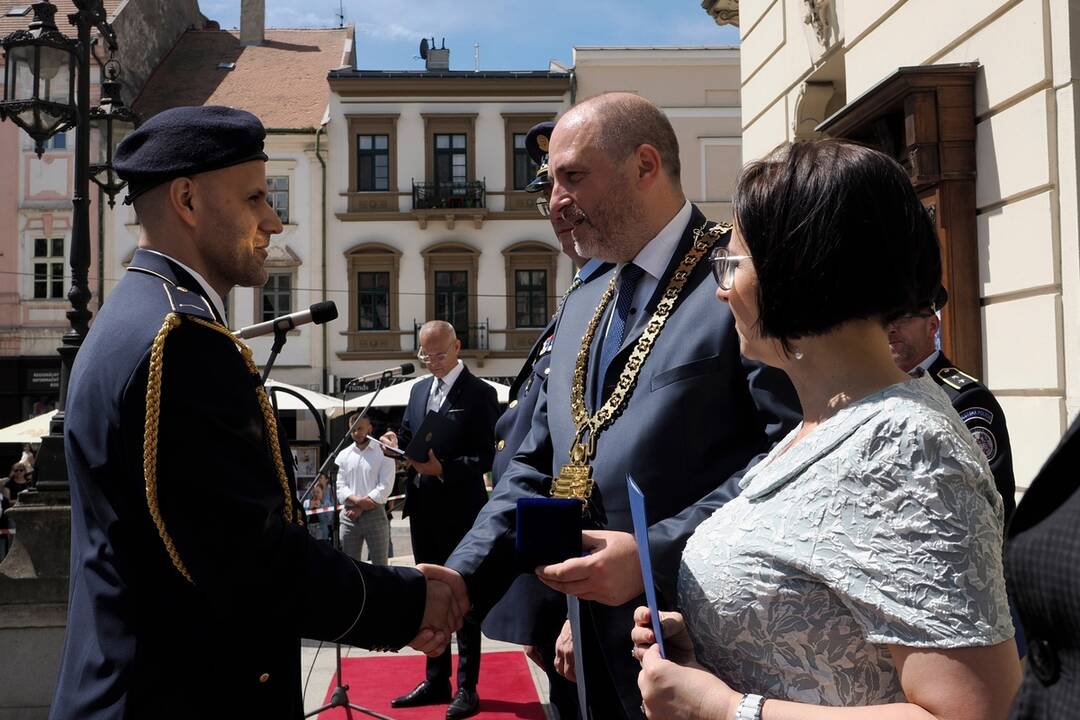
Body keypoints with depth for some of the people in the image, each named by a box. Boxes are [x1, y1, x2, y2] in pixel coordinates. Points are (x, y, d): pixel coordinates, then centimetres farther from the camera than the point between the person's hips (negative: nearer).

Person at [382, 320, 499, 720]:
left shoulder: (479, 393, -9)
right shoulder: (419, 390, 12)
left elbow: (485, 458, -13)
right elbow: (410, 439, 15)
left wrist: (442, 469, -27)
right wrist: (397, 443, -8)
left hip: (459, 509, -7)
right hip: (422, 507, 7)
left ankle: (467, 687, 13)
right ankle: (436, 680, 27)